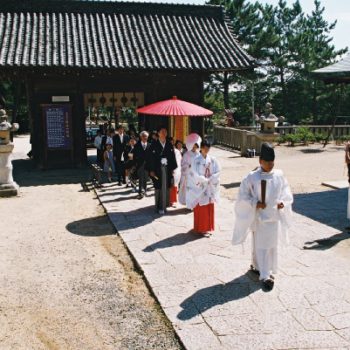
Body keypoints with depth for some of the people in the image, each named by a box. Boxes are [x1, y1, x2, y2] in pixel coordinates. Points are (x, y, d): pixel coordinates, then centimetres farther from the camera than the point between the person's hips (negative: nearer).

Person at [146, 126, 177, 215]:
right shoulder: (154, 145, -1)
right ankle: (159, 207, 4)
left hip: (167, 169, 3)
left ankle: (165, 205, 12)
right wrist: (151, 170, -7)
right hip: (157, 170, -3)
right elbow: (150, 158, -2)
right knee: (159, 188, -1)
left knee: (166, 188, 3)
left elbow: (173, 157, 11)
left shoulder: (169, 145, 8)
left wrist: (173, 168, 7)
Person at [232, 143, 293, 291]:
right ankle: (265, 275, 9)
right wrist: (255, 203, -18)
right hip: (259, 217, -3)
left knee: (272, 245, 11)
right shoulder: (252, 177, -10)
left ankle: (259, 268, 27)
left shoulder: (279, 176, -2)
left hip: (274, 216, 3)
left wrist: (282, 203, -12)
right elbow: (243, 196, -4)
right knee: (260, 245, 1)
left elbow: (286, 194, 7)